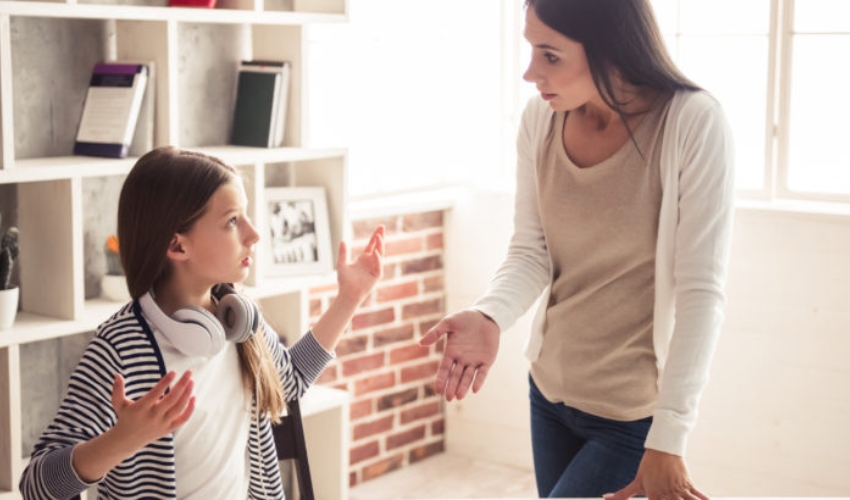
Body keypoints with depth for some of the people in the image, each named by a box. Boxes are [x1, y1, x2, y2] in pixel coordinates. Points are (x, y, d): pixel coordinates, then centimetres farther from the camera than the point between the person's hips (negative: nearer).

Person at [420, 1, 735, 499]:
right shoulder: (540, 119, -6)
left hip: (633, 415, -5)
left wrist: (668, 440, -24)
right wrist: (489, 316, -24)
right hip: (549, 391, 5)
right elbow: (531, 252, -2)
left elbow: (701, 293, -20)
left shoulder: (694, 125, -20)